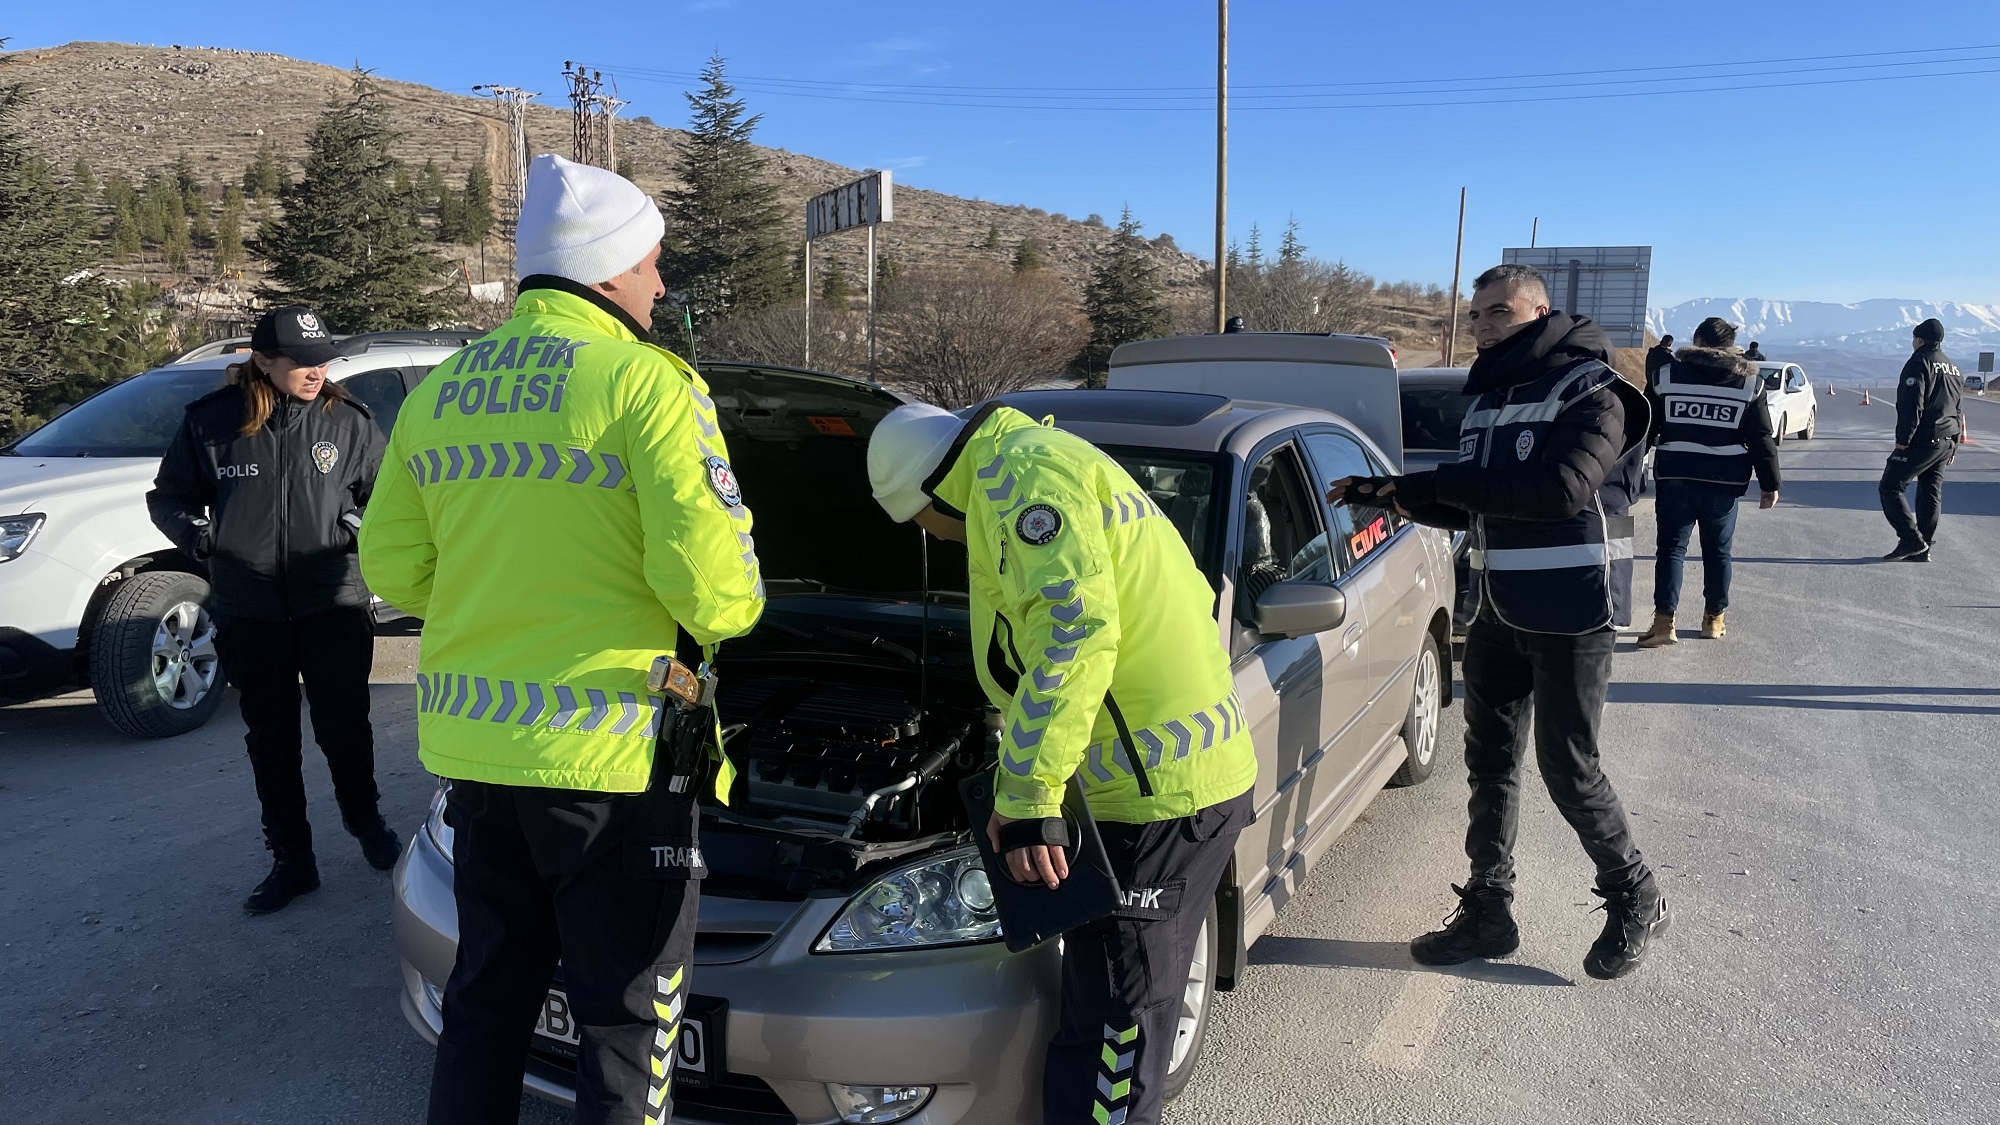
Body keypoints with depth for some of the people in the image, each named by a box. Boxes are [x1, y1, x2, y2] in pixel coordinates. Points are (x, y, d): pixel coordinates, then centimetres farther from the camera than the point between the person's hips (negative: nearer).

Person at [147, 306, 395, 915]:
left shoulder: (347, 421, -2)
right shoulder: (211, 421, -2)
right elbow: (168, 497, 9)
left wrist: (359, 525, -9)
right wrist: (201, 536, -8)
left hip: (334, 606, -1)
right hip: (249, 615, 1)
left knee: (344, 727, 7)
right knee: (270, 742, 10)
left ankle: (364, 819, 34)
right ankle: (291, 860, 24)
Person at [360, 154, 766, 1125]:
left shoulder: (439, 389, 9)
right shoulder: (646, 381, -12)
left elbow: (394, 568, 11)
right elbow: (708, 581, -20)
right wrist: (728, 612, 2)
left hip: (471, 745, 7)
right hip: (610, 753, -7)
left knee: (485, 1001, 23)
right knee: (627, 1020, 9)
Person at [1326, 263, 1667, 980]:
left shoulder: (1590, 393, -12)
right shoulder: (1488, 399, 11)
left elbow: (1562, 487, -31)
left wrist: (1436, 482, -27)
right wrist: (1386, 493, 0)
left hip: (1570, 615, -7)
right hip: (1499, 611, 8)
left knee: (1568, 768, -1)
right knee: (1489, 761, 11)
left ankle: (1637, 902, 22)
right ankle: (1487, 913, 22)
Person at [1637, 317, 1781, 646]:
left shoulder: (1667, 375, 1)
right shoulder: (1749, 382, 3)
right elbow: (1762, 440, 3)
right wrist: (1770, 484, 8)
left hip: (1675, 478, -1)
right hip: (1724, 482, 1)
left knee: (1671, 548, 2)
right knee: (1717, 551, 13)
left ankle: (1664, 621, -7)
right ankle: (1714, 619, 22)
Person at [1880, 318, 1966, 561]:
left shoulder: (1919, 363, -10)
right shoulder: (1954, 368, 18)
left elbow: (1911, 406, -19)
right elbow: (1959, 409, 21)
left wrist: (1902, 440, -15)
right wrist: (1953, 445, 24)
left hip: (1923, 440, -9)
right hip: (1947, 442, 9)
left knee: (1891, 488, -5)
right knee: (1931, 493, 11)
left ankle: (1912, 539, -12)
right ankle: (1923, 548, 13)